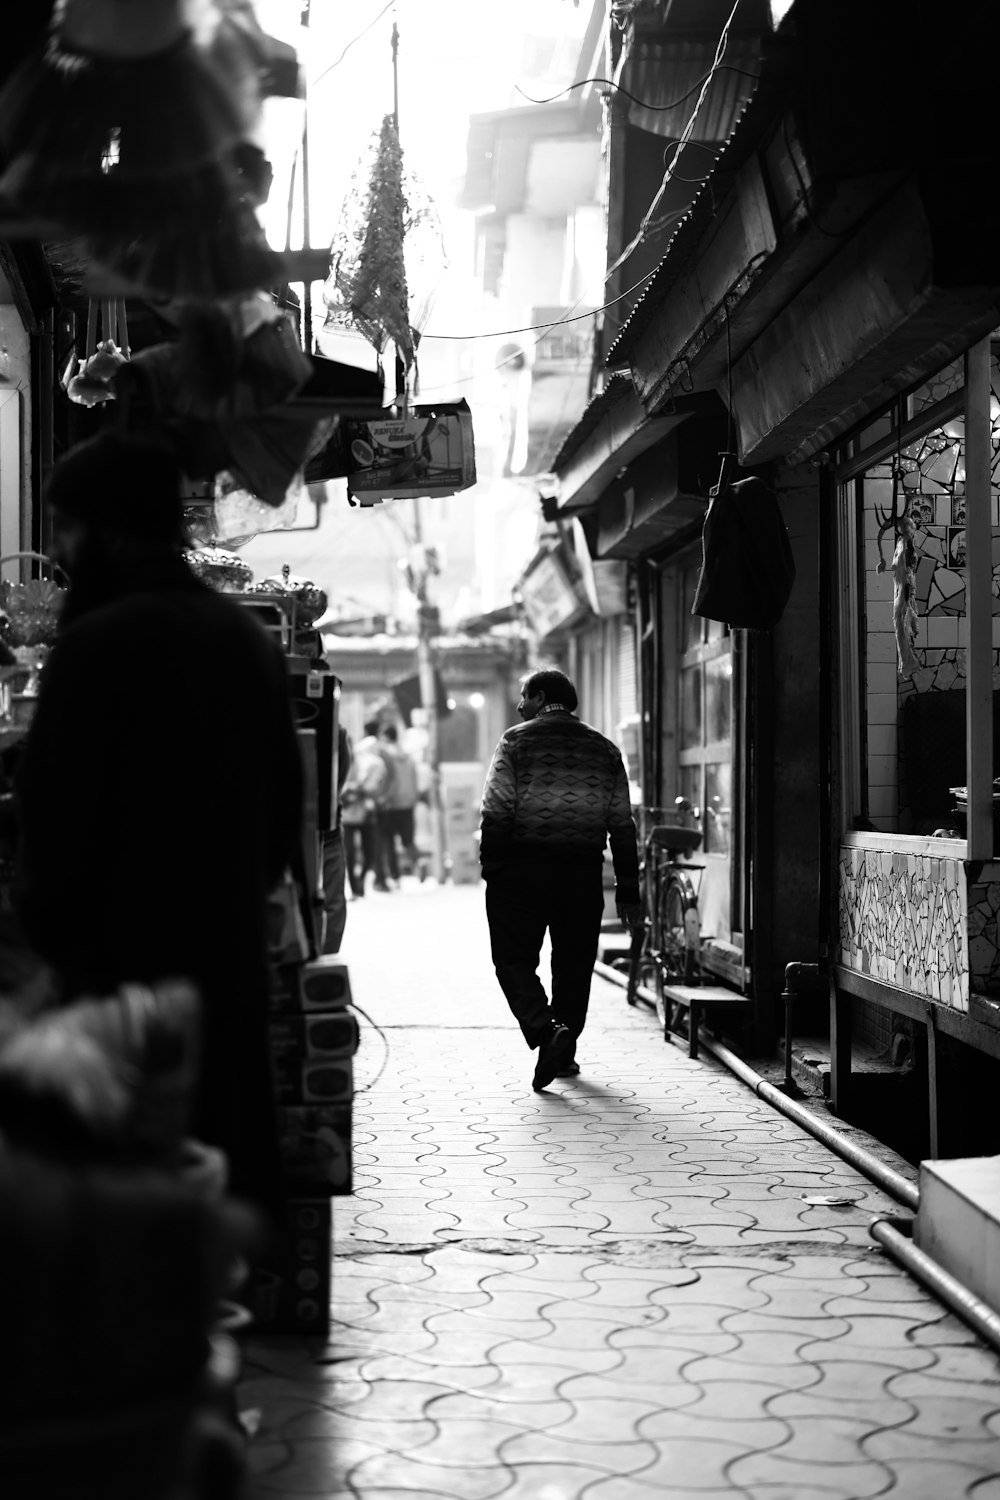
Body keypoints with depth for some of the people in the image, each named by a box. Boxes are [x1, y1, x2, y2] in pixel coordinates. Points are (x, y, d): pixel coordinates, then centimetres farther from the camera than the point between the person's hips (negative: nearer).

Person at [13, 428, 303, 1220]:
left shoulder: (101, 643, -13)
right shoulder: (250, 639, 10)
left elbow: (56, 815, -13)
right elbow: (286, 808, 15)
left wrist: (48, 931, 0)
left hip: (124, 968, -7)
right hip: (233, 961, 7)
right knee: (231, 1164, 13)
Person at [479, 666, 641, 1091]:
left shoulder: (515, 742, -1)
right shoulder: (605, 750, 11)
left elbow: (496, 813, -9)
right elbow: (623, 825, 9)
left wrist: (491, 871, -5)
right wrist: (628, 892, 12)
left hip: (522, 869, -3)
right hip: (583, 872, 4)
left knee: (514, 958, 3)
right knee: (574, 963, 15)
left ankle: (545, 1031, -19)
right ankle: (565, 1052, 23)